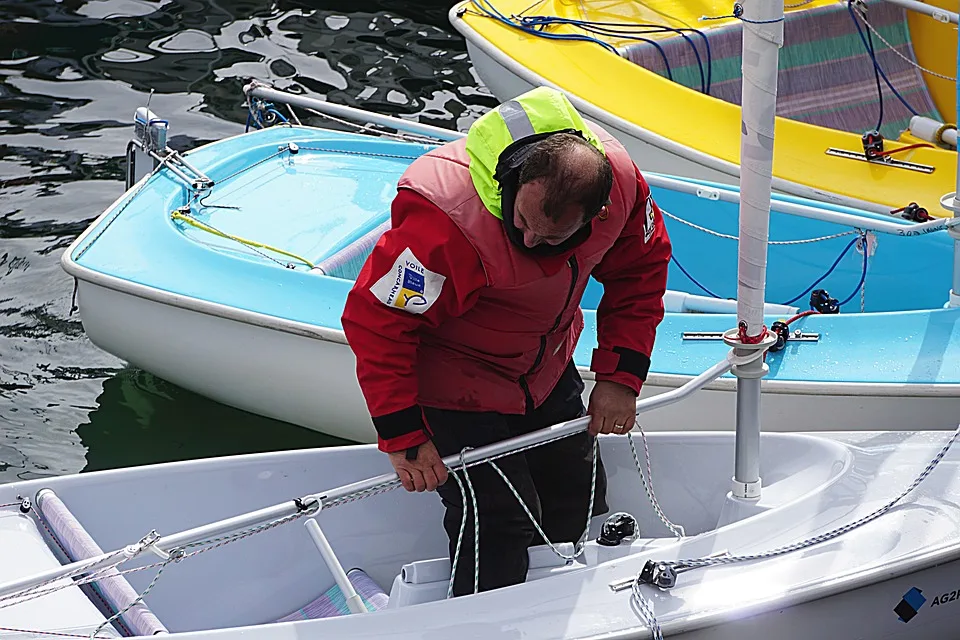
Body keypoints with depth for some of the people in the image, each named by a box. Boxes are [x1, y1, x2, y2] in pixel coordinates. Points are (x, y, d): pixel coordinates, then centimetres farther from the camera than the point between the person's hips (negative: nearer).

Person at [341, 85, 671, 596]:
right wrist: (403, 437, -28)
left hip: (547, 373, 6)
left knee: (579, 500, 18)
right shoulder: (448, 219, -41)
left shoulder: (619, 184, -24)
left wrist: (620, 376, -10)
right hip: (455, 382, -6)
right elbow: (376, 320, -32)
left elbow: (640, 271, -3)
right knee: (498, 523, -13)